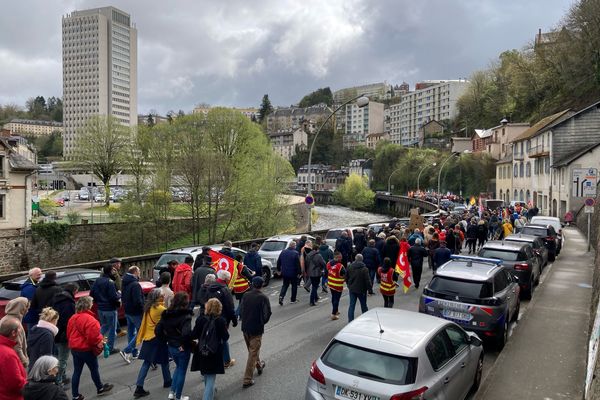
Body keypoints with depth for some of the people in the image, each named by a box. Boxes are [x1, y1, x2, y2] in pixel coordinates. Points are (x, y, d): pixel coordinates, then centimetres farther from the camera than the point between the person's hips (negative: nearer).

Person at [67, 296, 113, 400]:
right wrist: (100, 341, -7)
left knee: (77, 372, 12)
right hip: (87, 349, -7)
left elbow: (69, 334, 12)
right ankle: (100, 388, 30)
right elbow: (93, 336, -25)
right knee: (94, 369, 12)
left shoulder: (73, 318, 3)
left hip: (74, 348, 7)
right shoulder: (89, 319, -23)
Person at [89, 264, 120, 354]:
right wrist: (119, 295, -5)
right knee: (112, 328, 7)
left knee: (104, 325, 26)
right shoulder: (110, 282, -21)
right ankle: (110, 348, 14)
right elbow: (114, 297, -24)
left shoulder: (97, 281, 2)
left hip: (100, 308, 7)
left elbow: (92, 294, 7)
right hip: (110, 309, -7)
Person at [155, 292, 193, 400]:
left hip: (171, 347, 6)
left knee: (178, 367, 28)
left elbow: (158, 330, 0)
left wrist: (166, 340, 7)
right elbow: (186, 333, -34)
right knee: (182, 371, 13)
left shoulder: (166, 314, -1)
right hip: (182, 349, -6)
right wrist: (185, 344, -18)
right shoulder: (186, 316, -22)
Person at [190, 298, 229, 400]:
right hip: (215, 353, -3)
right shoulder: (221, 321, -15)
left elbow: (193, 335, -6)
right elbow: (225, 337, -10)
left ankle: (210, 392, 48)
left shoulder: (200, 319, -10)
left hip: (202, 352, 3)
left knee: (206, 376, 26)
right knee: (211, 377, 3)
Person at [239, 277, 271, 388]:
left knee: (252, 349, 26)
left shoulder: (246, 296, -4)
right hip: (257, 328, -5)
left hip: (245, 327, 5)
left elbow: (241, 310, 0)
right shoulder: (263, 298, -15)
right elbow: (267, 313, -11)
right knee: (253, 353, 1)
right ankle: (247, 379, 1)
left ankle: (259, 365, 48)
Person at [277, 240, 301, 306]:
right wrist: (299, 272, -6)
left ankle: (281, 296, -7)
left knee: (285, 285, 14)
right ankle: (293, 299, 19)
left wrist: (279, 269, 19)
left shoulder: (283, 252, 2)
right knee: (294, 286, 13)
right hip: (293, 273, -4)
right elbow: (298, 264, -14)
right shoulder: (295, 253, -14)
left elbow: (278, 262, 9)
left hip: (284, 273, 4)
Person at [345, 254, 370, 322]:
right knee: (363, 305, 13)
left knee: (351, 305, 8)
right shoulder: (364, 269, -15)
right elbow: (367, 280, -16)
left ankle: (350, 320, 4)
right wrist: (369, 288, -2)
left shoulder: (349, 267, -1)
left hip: (352, 289, 3)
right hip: (361, 290, -3)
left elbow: (346, 278, 7)